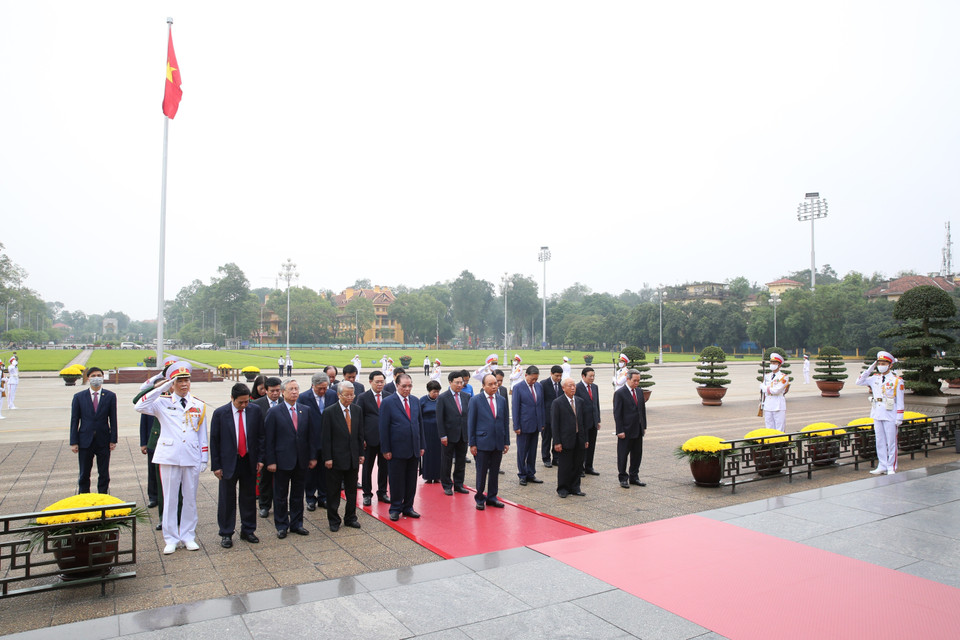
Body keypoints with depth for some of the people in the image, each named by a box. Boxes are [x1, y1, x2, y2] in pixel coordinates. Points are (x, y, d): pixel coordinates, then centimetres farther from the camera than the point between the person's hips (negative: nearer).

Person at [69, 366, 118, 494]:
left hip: (104, 441, 0)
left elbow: (113, 419, 1)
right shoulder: (79, 397, 3)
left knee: (104, 475, 6)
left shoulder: (110, 396, 2)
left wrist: (113, 440, -4)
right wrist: (73, 442, -4)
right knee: (84, 475, 8)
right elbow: (74, 421, 2)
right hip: (85, 441, 0)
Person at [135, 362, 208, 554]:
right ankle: (171, 539, 18)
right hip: (169, 458, -2)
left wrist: (204, 459, 7)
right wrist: (162, 388, -18)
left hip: (192, 459, 2)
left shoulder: (198, 406, 8)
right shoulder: (163, 402, 1)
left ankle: (188, 536, 22)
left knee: (190, 498, 9)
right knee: (170, 499, 6)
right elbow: (140, 407, -18)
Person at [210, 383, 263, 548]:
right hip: (229, 462, -2)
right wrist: (216, 465, -5)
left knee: (249, 497, 11)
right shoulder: (220, 413, -8)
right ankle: (226, 534, 21)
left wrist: (260, 458, 0)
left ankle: (248, 530, 25)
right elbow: (214, 440, -3)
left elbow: (260, 436, 4)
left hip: (249, 461, 2)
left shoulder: (255, 410, -3)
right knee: (227, 499, 7)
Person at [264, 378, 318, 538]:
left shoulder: (306, 411, 5)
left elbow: (312, 435, 7)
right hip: (282, 460, -3)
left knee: (298, 494, 13)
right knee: (280, 495, 8)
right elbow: (268, 439, -7)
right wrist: (270, 461, -11)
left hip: (301, 460, 3)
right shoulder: (274, 412, -6)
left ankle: (296, 524, 26)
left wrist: (313, 457, 3)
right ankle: (281, 526, 22)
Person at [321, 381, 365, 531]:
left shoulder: (357, 410, 5)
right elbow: (325, 438, -9)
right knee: (333, 492, 7)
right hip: (336, 458, -4)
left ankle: (350, 518, 27)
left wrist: (361, 453, 7)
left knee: (352, 491, 13)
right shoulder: (330, 412, -10)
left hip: (353, 458, 4)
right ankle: (334, 520, 20)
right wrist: (327, 458, -12)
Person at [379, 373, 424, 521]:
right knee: (396, 481, 5)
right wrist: (386, 450, -11)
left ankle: (408, 507, 25)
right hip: (397, 450, -5)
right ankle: (395, 509, 19)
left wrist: (421, 445, 10)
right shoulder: (388, 402, -8)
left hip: (414, 450, 5)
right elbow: (383, 428, -8)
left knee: (411, 480, 12)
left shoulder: (415, 401, 8)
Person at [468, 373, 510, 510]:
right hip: (482, 443, -4)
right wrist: (472, 444, -7)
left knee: (495, 472, 11)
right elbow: (471, 423, -3)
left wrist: (506, 442, 9)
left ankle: (492, 497, 24)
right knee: (481, 473, 3)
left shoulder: (501, 400, 9)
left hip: (498, 443, 4)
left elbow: (505, 422, 12)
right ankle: (480, 499, 18)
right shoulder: (475, 401, -5)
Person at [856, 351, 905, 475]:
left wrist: (899, 418, -9)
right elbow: (859, 382, 9)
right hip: (877, 415, 5)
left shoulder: (897, 380, -5)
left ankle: (891, 468, 12)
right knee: (880, 441, 11)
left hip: (890, 416, -5)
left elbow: (900, 401, -5)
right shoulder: (875, 378, 8)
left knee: (891, 442, 2)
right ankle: (882, 466, 19)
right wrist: (869, 370, 2)